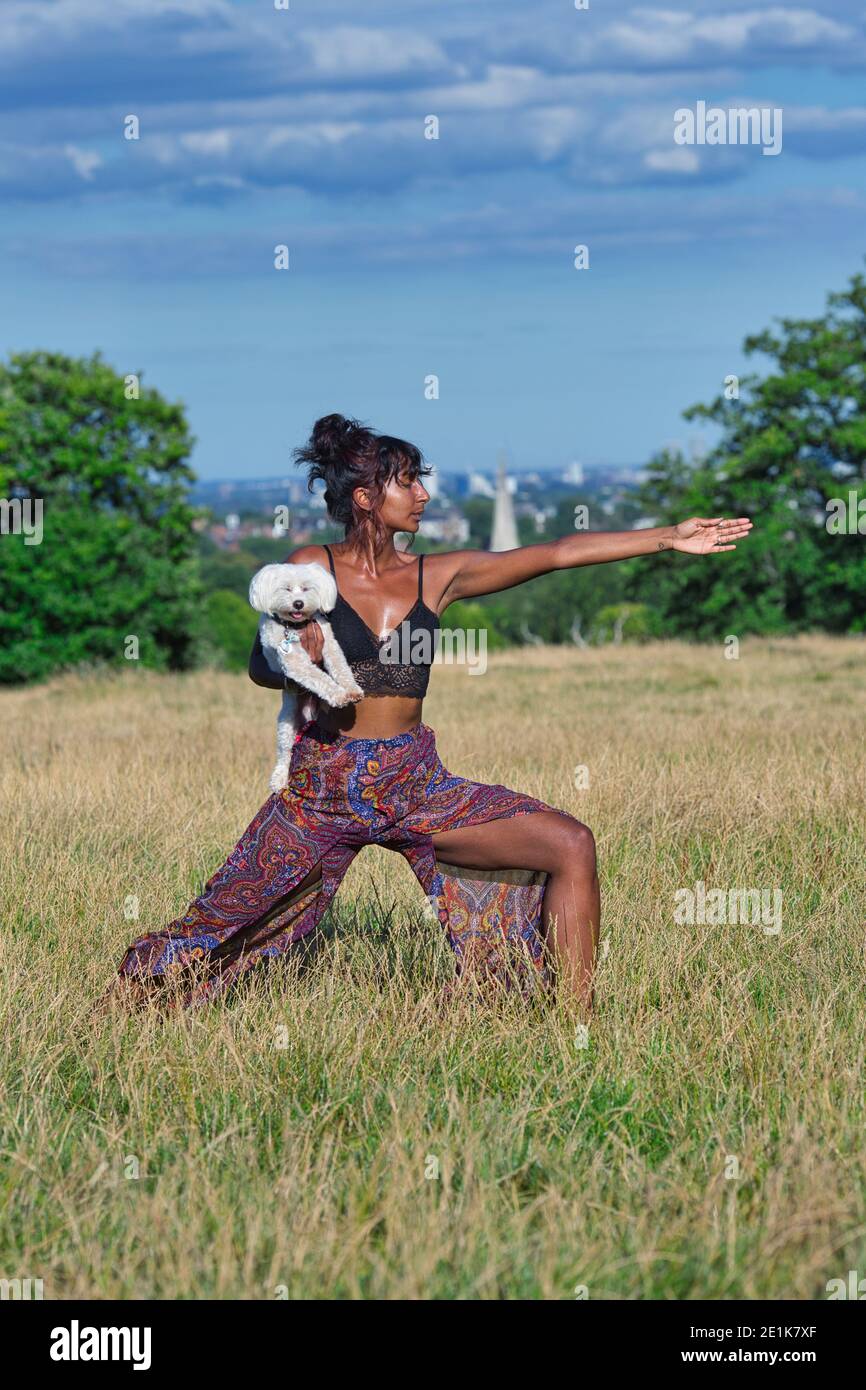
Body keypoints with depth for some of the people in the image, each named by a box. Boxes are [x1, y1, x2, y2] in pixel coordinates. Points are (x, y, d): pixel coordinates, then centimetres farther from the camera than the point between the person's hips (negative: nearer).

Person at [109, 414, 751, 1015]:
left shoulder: (438, 575, 5)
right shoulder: (313, 568, -1)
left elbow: (557, 553, 1)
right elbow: (261, 664, 3)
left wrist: (669, 537, -1)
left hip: (415, 787, 3)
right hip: (323, 786, -3)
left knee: (571, 847, -12)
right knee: (223, 923, -2)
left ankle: (575, 1026, -8)